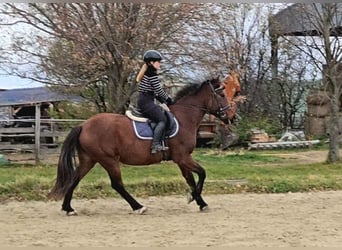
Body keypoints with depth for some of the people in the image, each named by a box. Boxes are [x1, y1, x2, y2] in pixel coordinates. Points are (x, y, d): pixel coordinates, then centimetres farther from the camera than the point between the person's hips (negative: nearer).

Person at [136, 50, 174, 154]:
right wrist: (169, 100, 1)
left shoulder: (147, 73, 20)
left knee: (162, 111, 15)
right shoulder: (152, 74, -12)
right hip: (146, 102, -11)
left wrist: (164, 101, 16)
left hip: (144, 101, 11)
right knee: (162, 119, -15)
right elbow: (159, 90, -11)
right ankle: (155, 145, -25)